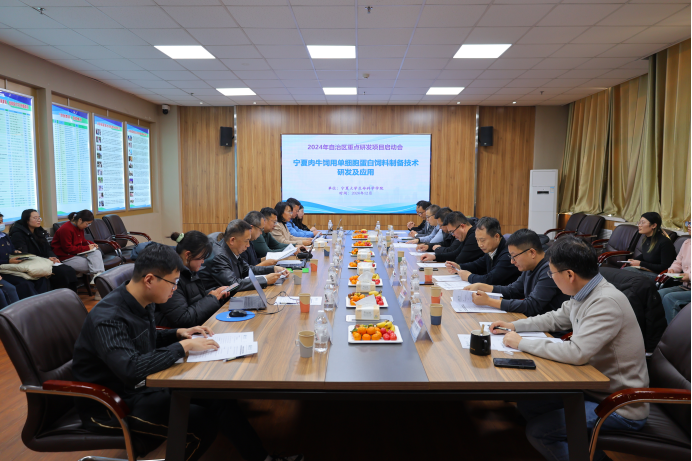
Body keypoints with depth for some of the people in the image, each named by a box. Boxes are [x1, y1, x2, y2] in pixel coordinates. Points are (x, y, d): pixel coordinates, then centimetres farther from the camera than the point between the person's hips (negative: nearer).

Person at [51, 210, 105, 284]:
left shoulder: (80, 228, 11)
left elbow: (83, 241, 24)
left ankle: (97, 275, -33)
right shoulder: (65, 229, -19)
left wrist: (91, 245, 2)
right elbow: (68, 249, -20)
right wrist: (87, 248, -20)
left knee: (96, 253, -19)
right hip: (65, 258, -9)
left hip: (77, 253, 9)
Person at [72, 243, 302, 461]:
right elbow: (131, 369, -42)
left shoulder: (141, 303, -1)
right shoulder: (108, 319, -28)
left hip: (141, 385, 8)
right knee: (204, 422, -21)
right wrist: (184, 346, -32)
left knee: (218, 395, 0)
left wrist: (177, 333, 1)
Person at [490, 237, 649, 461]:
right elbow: (556, 318, 18)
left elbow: (577, 353, -35)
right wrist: (514, 325, 9)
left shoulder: (606, 302, -27)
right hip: (594, 388, 9)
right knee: (527, 404, 6)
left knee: (537, 431, -14)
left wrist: (522, 343, -24)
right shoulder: (584, 294, 0)